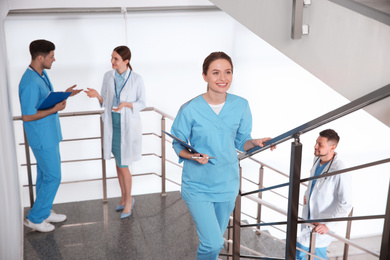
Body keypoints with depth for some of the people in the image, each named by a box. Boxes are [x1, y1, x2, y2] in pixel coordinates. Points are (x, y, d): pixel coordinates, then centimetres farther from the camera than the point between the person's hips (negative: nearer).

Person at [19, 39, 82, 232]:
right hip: (42, 138, -10)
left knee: (45, 175, 18)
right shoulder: (30, 83, -26)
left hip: (49, 134, 10)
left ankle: (44, 212, 32)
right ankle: (35, 218, 12)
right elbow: (27, 116, -24)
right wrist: (55, 109, -21)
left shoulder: (41, 74, 5)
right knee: (53, 177, -1)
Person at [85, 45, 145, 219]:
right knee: (118, 163, 14)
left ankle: (128, 199, 17)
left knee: (123, 165, -3)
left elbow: (142, 103, -3)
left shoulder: (136, 79, -10)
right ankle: (124, 197, 30)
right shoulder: (108, 76, 2)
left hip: (128, 126, -4)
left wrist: (126, 104, -21)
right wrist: (97, 96, -13)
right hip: (112, 124, 5)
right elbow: (105, 102, 9)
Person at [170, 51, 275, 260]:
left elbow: (241, 142, 5)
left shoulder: (241, 106, -5)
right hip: (197, 186, -3)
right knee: (213, 243, -11)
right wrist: (193, 155, -24)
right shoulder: (190, 109, -14)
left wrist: (255, 143, -16)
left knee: (216, 238, 20)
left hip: (227, 184, 4)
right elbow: (178, 145, -5)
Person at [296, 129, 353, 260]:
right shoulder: (317, 159, -4)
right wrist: (307, 194, 15)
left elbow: (346, 204, -27)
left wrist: (329, 225, -30)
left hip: (322, 224, -8)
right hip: (308, 215, 8)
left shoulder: (340, 172, -30)